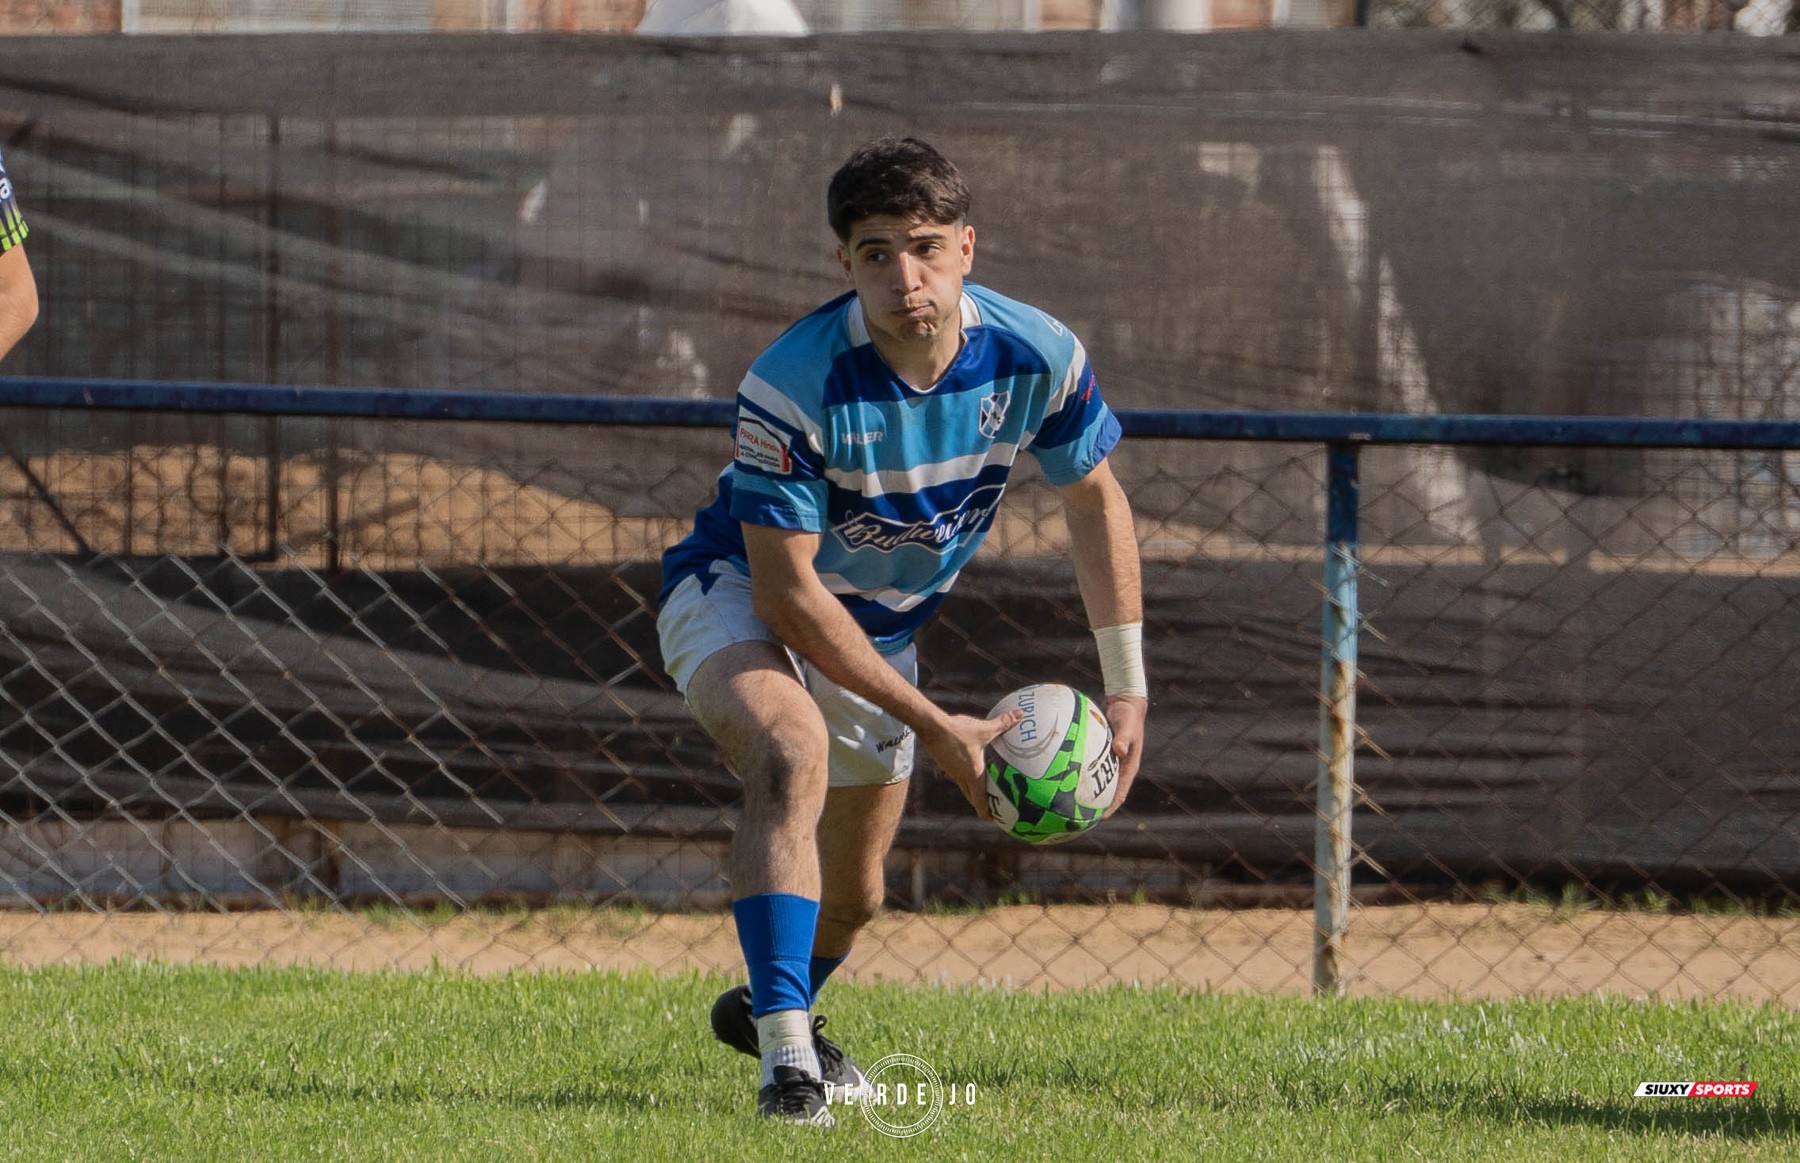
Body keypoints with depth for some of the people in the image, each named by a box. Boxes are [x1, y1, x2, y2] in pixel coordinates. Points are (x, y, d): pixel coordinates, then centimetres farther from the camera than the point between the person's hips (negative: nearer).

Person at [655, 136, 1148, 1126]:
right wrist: (936, 727, -28)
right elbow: (787, 592, -29)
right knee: (795, 755, -37)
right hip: (738, 599, -5)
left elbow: (1094, 497, -1)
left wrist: (1127, 688, -2)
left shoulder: (1035, 357, -20)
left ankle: (767, 1007, 50)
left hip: (880, 628, 5)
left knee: (853, 896, 15)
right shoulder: (792, 386, -34)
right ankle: (785, 1057, -41)